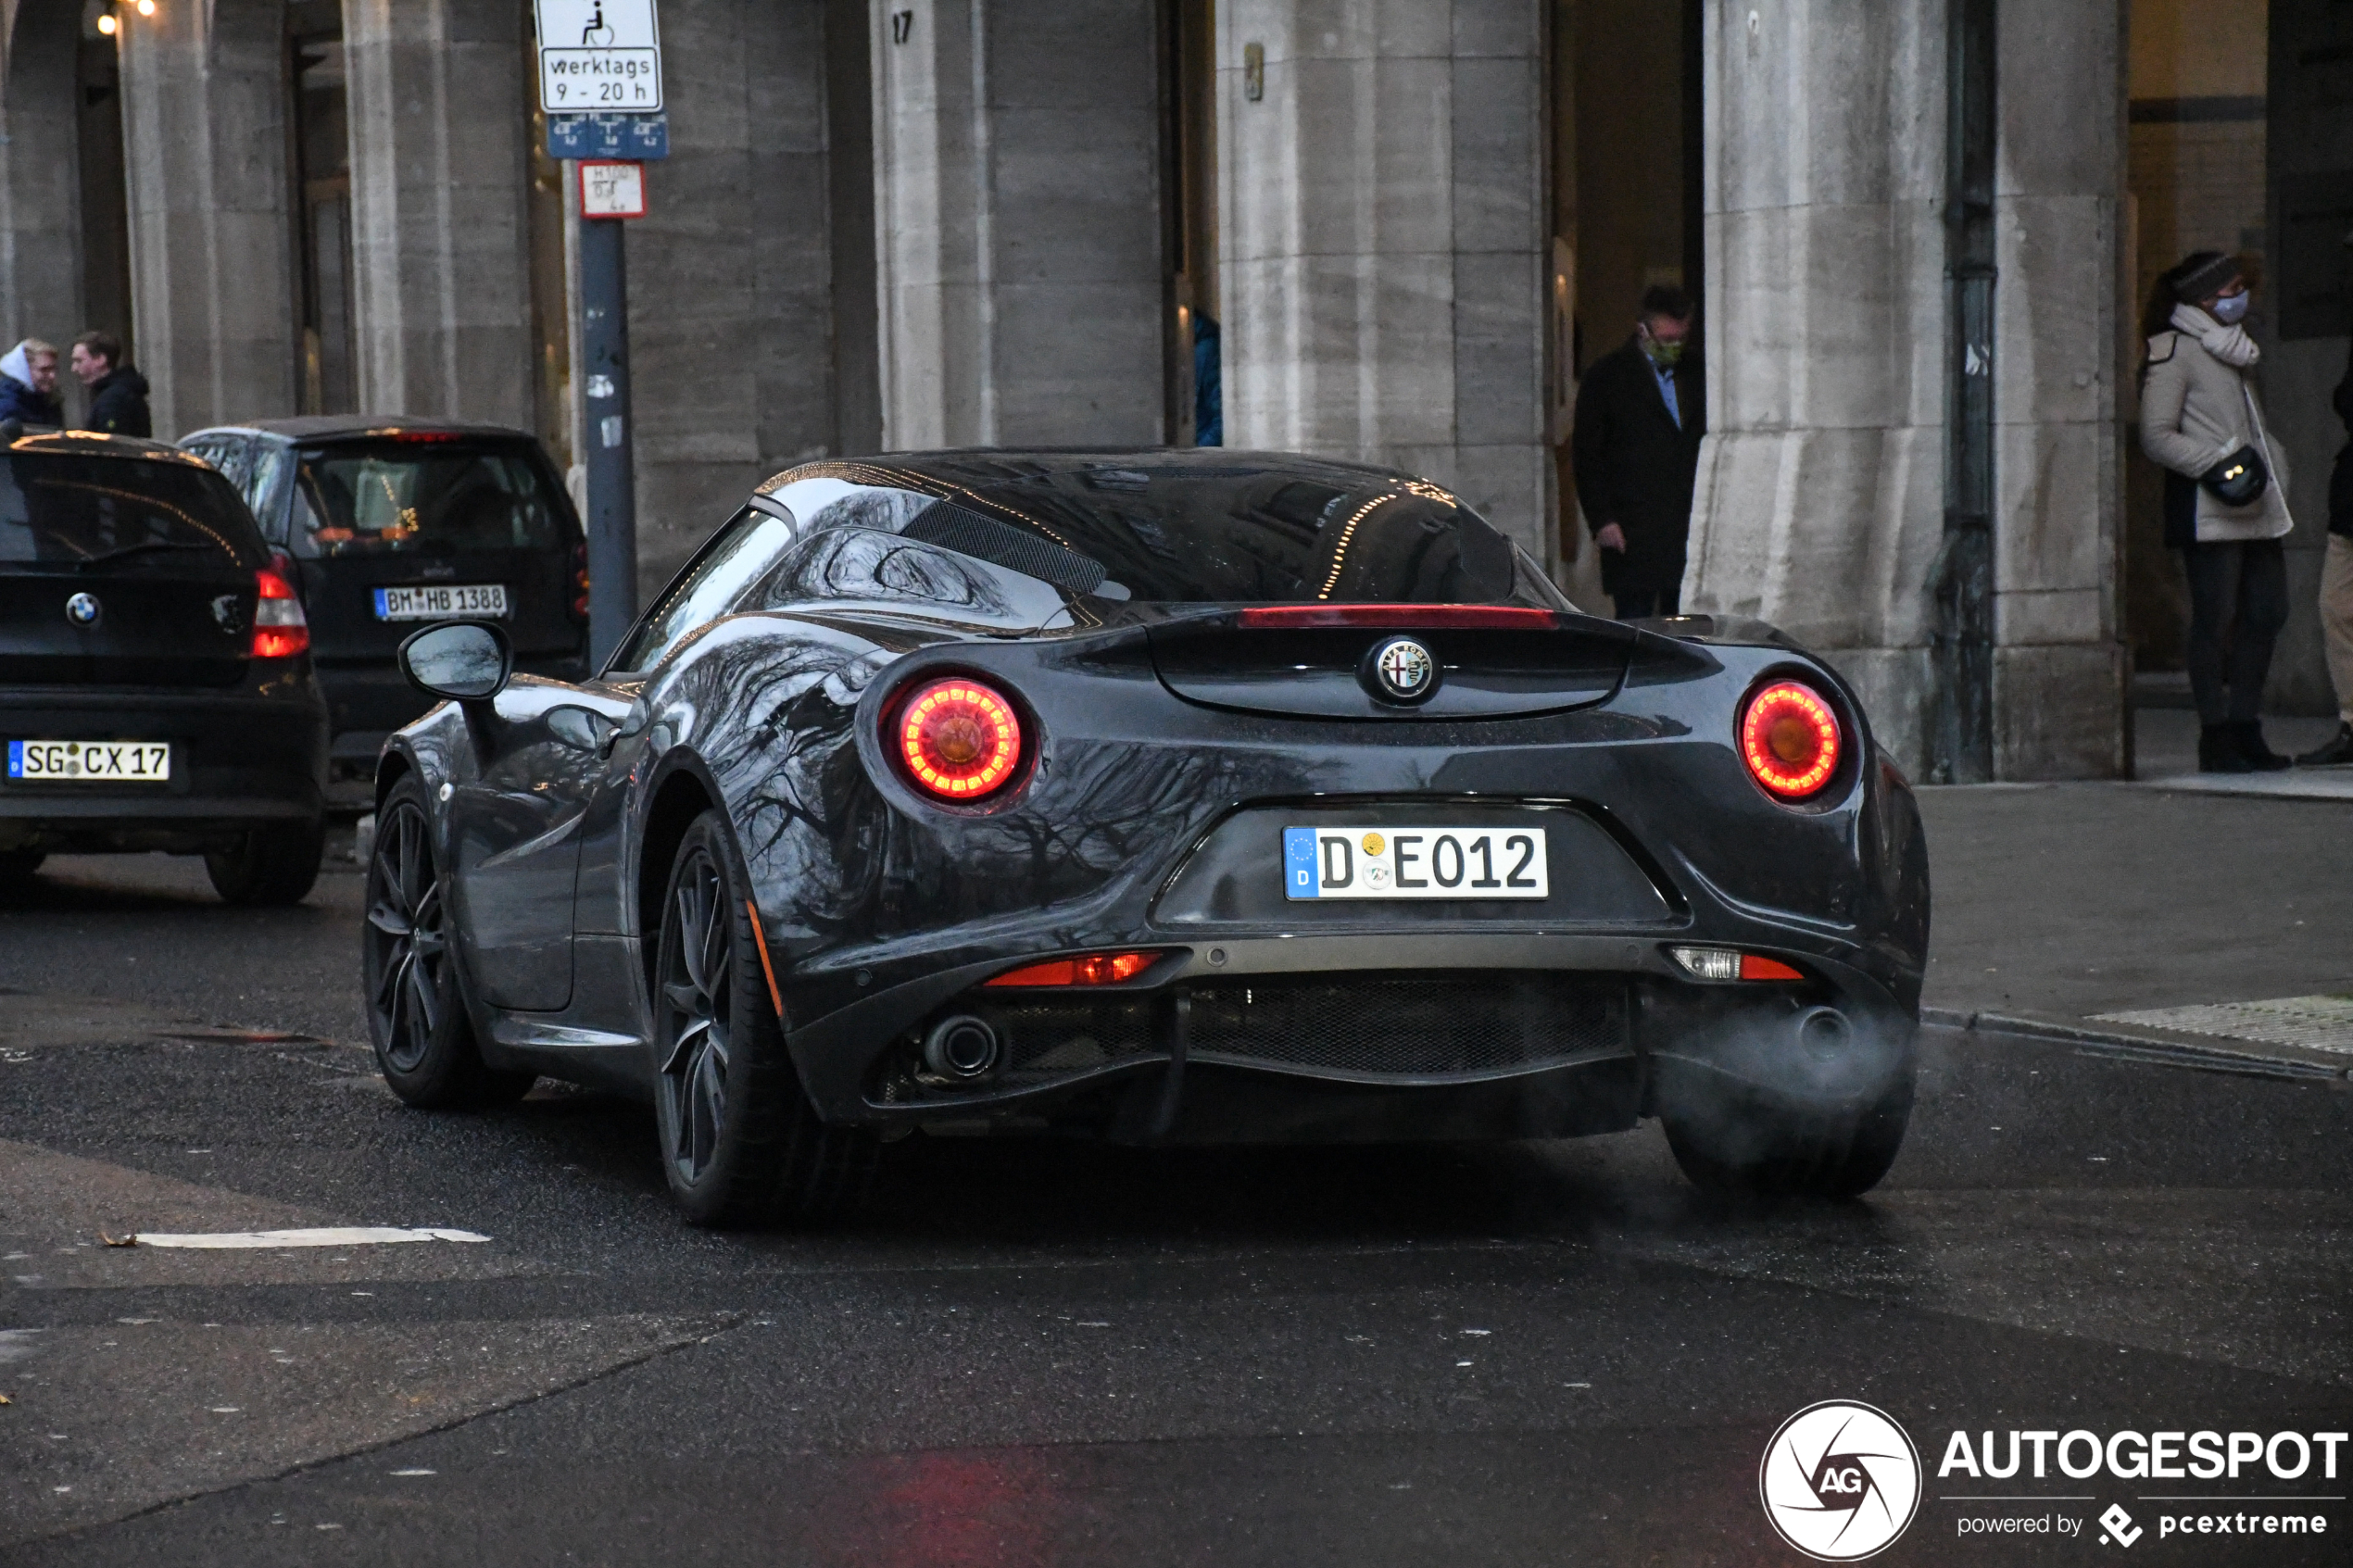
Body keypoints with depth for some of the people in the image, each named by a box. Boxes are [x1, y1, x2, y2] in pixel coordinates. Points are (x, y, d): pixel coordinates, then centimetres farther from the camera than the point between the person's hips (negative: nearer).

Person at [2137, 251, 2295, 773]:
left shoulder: (2229, 349, 22)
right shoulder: (2174, 352, -6)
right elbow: (2157, 436, -13)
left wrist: (2271, 466, 14)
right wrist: (2215, 463, -20)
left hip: (2257, 510, 9)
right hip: (2208, 513, -9)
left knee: (2267, 612, 7)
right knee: (2216, 619, -7)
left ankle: (2245, 730, 15)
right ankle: (2215, 738, -4)